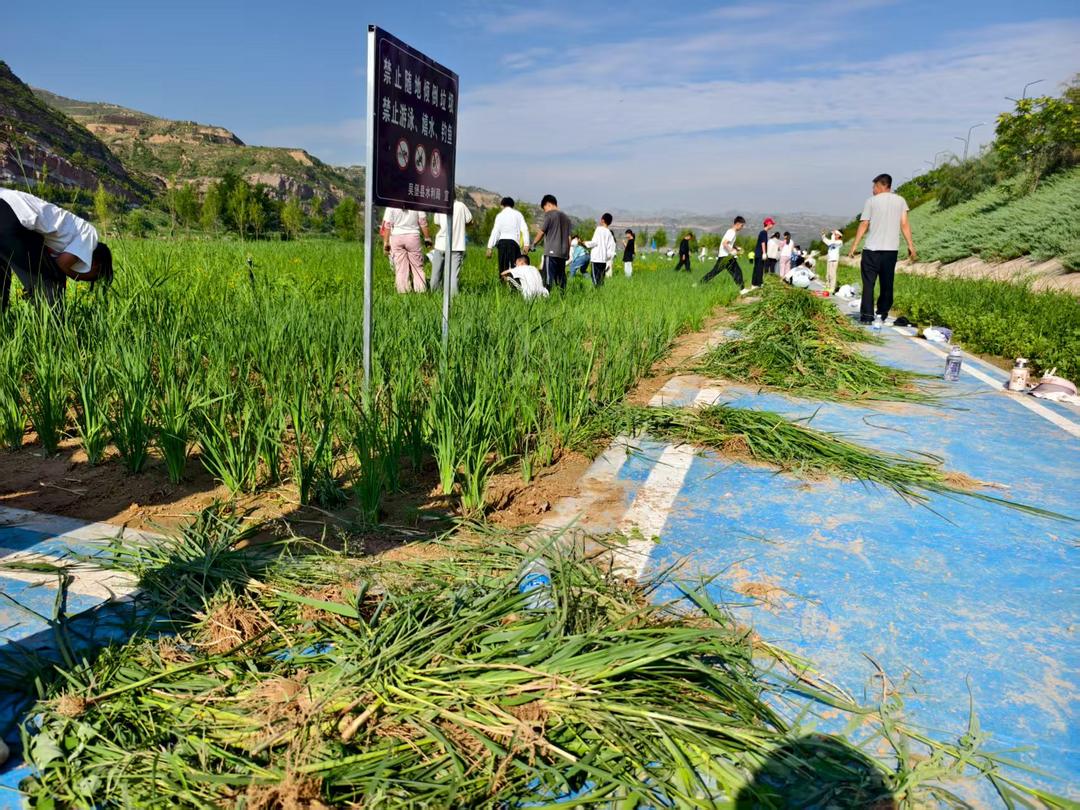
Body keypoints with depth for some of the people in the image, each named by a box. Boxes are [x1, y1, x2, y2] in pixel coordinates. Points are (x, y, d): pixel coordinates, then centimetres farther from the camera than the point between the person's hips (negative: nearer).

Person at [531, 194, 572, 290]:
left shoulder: (549, 214, -2)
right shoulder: (565, 217, 16)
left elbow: (541, 232, -2)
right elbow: (569, 237, 15)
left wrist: (534, 243, 13)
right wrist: (568, 253, 20)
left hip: (551, 252, -6)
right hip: (563, 253, 6)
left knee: (548, 276, -9)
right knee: (561, 277, 8)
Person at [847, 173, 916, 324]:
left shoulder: (871, 201, 1)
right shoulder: (900, 201, 8)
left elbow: (863, 225, -2)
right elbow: (905, 225, 3)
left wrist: (853, 246, 1)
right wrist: (911, 246, 4)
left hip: (872, 249, -3)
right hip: (891, 249, 3)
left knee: (868, 283, -1)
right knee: (887, 283, 11)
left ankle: (867, 315, -7)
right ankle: (883, 314, 15)